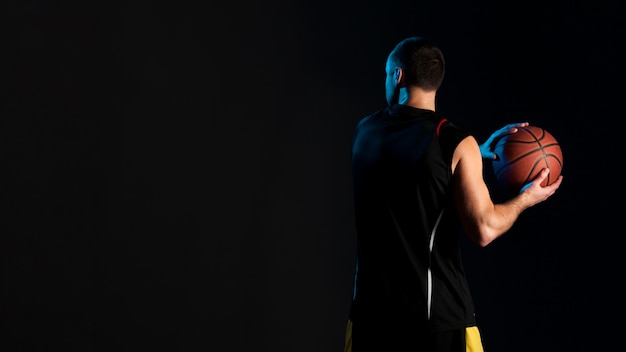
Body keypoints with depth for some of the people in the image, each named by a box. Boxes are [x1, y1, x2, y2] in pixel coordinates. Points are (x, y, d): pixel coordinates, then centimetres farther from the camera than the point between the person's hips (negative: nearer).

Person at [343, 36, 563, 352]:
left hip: (372, 307, 4)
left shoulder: (365, 132, 5)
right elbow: (484, 230, -12)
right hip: (439, 314, -4)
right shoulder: (457, 144, -11)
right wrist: (525, 199, 6)